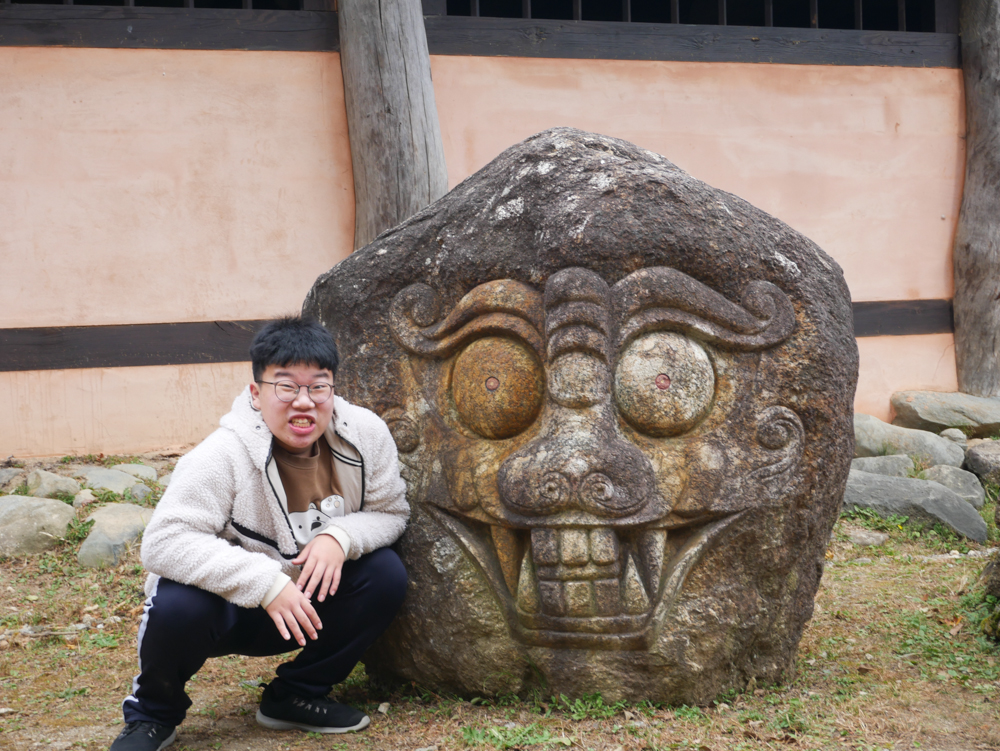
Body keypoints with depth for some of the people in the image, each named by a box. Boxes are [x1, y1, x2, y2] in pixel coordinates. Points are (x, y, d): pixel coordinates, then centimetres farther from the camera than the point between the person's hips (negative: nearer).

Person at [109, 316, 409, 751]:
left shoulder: (366, 434, -13)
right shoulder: (224, 456, -26)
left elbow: (390, 511, -1)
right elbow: (163, 543, -32)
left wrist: (341, 536, -25)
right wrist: (266, 584, -38)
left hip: (305, 605, 5)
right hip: (227, 609, -4)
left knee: (386, 574, -17)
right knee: (178, 608, -36)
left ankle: (295, 696, 3)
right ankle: (152, 713, 0)